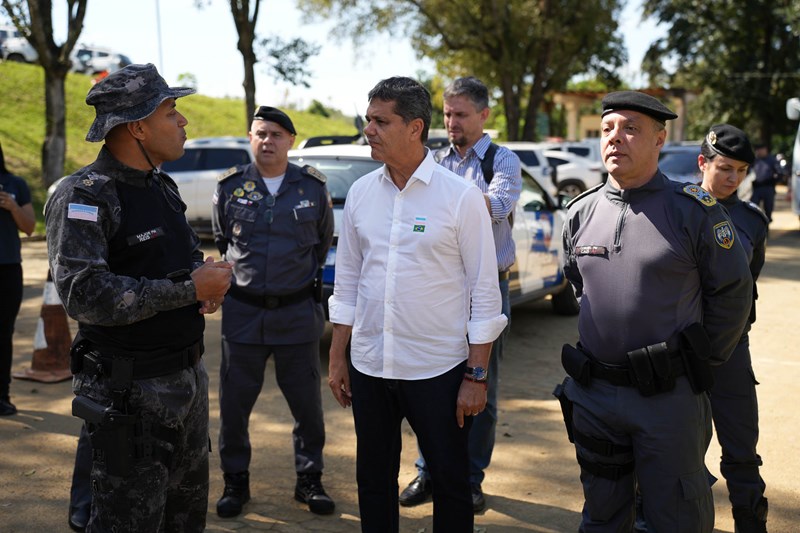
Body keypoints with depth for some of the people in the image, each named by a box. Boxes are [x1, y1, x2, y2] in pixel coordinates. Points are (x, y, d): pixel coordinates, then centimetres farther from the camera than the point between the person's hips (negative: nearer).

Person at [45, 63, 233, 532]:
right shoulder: (84, 197, -15)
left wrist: (210, 283, 0)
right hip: (131, 390, -8)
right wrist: (189, 291, -24)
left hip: (189, 378, 8)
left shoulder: (162, 187, 12)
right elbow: (84, 294, -28)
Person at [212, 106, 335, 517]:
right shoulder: (230, 187, 0)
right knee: (234, 403, 7)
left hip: (298, 313, 0)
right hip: (243, 313, 1)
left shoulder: (313, 187, 0)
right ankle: (236, 480, 25)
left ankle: (309, 479, 25)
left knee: (307, 402, 8)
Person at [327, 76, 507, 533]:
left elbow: (484, 291, -7)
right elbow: (347, 283, 11)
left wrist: (477, 375, -9)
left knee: (451, 483, 10)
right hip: (368, 367, 4)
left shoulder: (461, 196, -9)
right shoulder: (361, 194, 4)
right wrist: (337, 358, 10)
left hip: (438, 370, -4)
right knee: (373, 480, 17)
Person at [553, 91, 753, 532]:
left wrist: (701, 361, 1)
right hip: (593, 395, 4)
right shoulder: (581, 212, 5)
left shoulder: (694, 211, -9)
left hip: (669, 397, -4)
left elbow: (733, 293, -2)